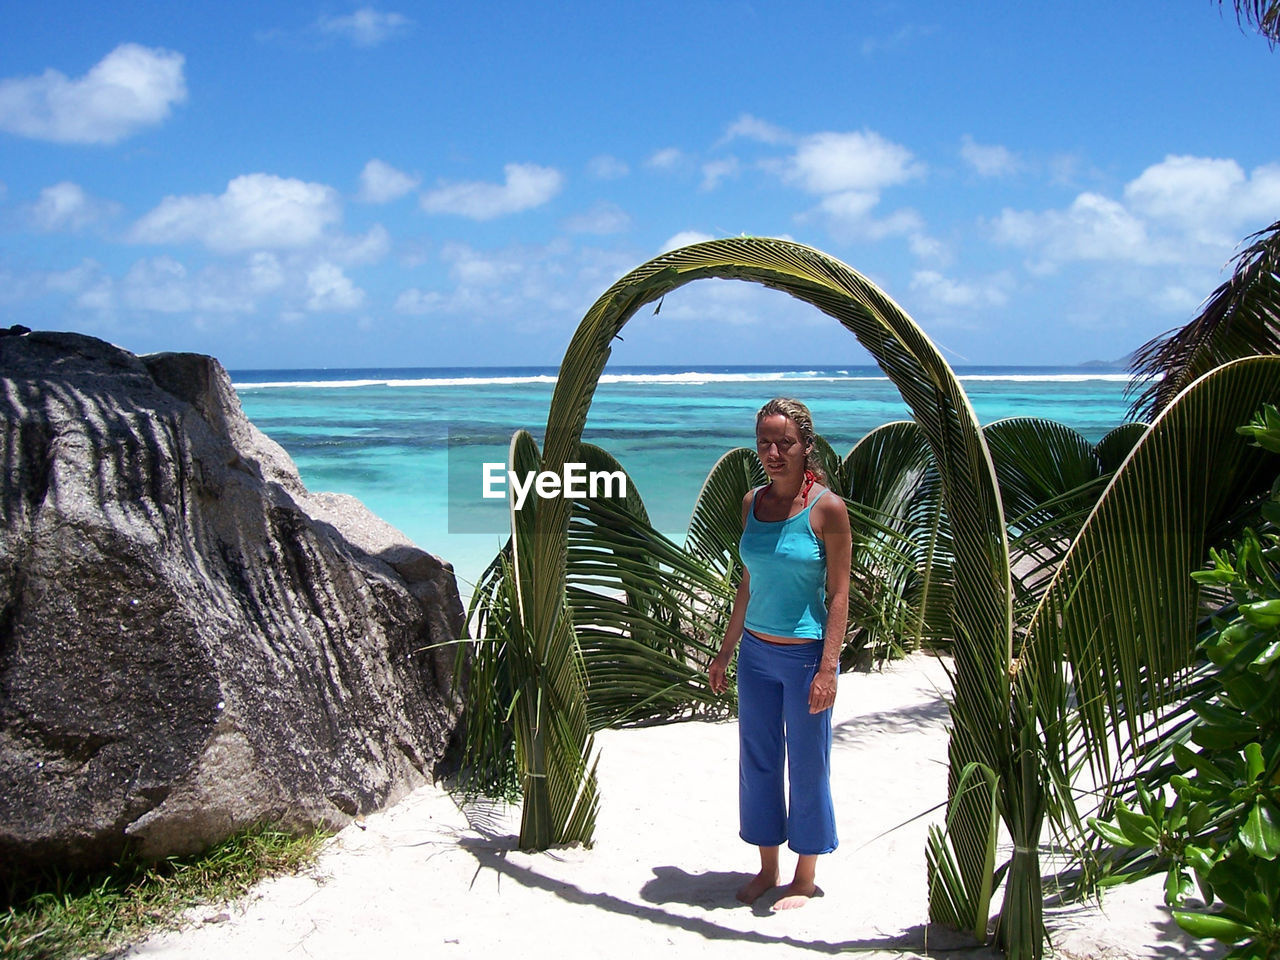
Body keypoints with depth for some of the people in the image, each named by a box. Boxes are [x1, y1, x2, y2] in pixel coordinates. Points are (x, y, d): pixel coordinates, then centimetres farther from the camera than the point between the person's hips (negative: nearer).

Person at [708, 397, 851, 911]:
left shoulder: (827, 508, -12)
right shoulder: (753, 503, 5)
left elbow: (838, 594, -11)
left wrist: (828, 668, -16)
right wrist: (725, 651, 14)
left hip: (805, 654, -6)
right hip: (757, 652, 6)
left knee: (807, 767, 7)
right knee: (757, 763, 13)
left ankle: (805, 877, 23)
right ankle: (767, 868, 30)